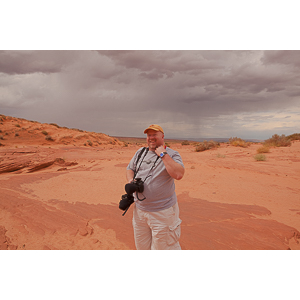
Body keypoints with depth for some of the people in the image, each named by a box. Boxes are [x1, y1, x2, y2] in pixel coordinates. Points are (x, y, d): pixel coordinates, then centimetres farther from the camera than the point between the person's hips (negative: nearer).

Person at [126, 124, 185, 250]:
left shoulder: (172, 155, -9)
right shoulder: (140, 152, 9)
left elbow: (178, 174, -26)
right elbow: (130, 169, 18)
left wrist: (163, 154, -22)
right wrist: (131, 180, -3)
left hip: (163, 212, -5)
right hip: (139, 210, 6)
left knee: (162, 246, 5)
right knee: (141, 246, 21)